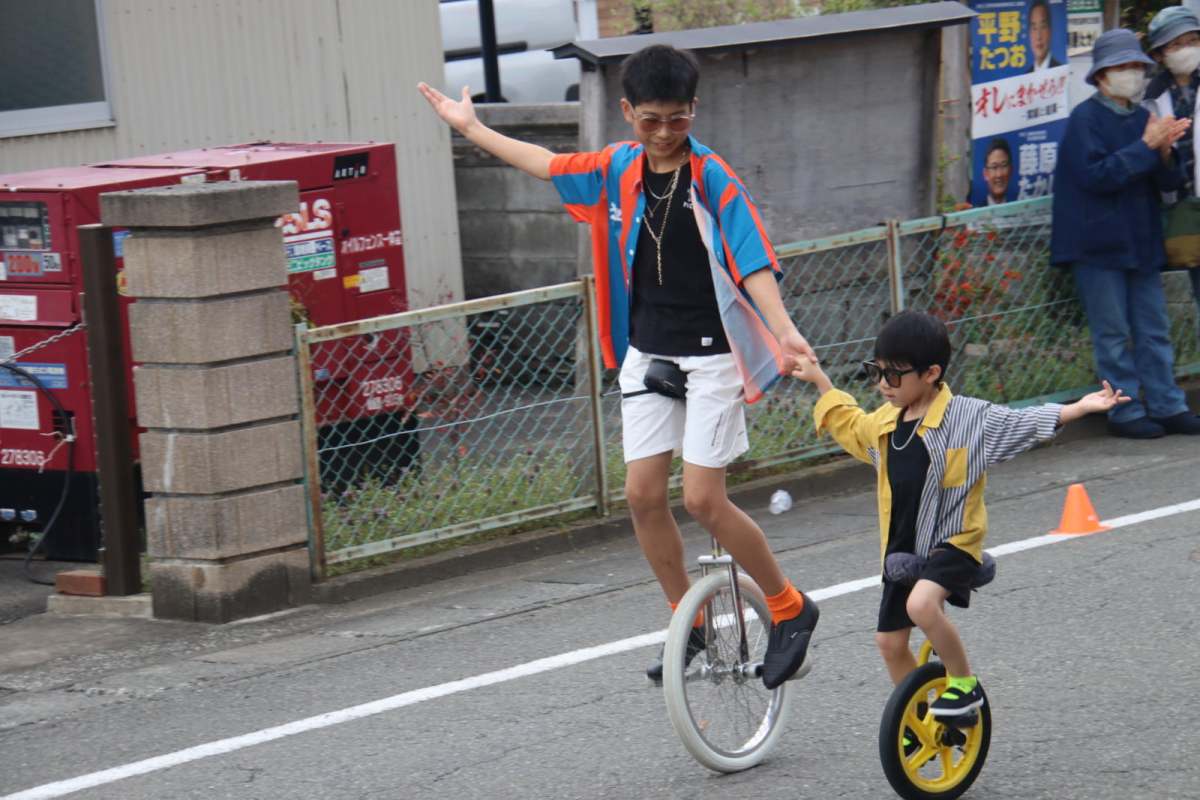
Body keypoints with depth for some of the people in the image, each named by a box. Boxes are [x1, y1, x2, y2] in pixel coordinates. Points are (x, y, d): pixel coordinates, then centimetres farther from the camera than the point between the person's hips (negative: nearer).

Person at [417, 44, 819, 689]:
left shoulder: (713, 180, -13)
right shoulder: (617, 171, 4)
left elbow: (753, 264, -21)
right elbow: (547, 164, 19)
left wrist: (784, 331, -37)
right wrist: (470, 128, 27)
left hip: (710, 357, -6)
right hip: (647, 355, 6)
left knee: (703, 501, -10)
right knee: (643, 495, 2)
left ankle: (790, 609, 8)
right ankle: (689, 623, 18)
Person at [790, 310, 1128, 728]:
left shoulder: (968, 419, -12)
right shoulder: (884, 423, 7)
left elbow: (1023, 423, -15)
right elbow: (848, 422, 29)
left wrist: (1081, 408, -26)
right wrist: (819, 380, 32)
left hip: (953, 543, -7)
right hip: (902, 550, 7)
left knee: (921, 603, -33)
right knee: (890, 642, 8)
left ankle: (965, 682, -12)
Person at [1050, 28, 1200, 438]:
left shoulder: (1142, 118, 13)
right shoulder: (1085, 119, -7)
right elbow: (1096, 175, -19)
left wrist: (1165, 151, -9)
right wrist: (1146, 146, -18)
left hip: (1141, 242, 6)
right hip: (1099, 244, -6)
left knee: (1154, 330, 7)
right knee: (1112, 333, -2)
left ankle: (1167, 406, 12)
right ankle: (1125, 412, 4)